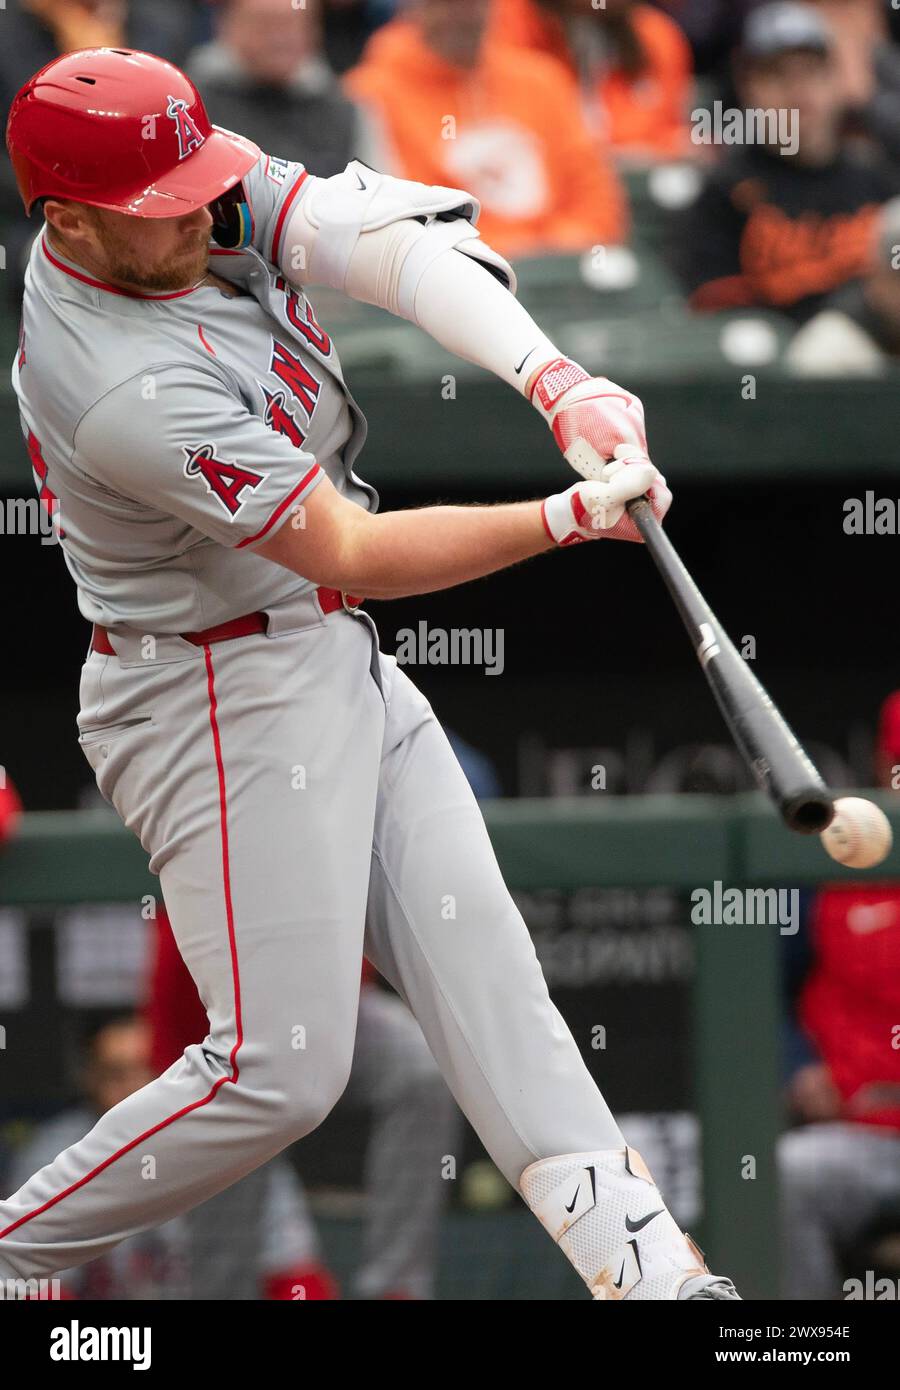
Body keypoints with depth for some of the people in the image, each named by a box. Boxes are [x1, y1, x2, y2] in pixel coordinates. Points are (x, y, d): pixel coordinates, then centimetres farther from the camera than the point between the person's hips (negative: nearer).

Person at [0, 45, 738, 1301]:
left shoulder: (216, 197, -6)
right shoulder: (127, 389, -29)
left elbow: (400, 241, -16)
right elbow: (359, 555, -25)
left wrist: (556, 380, -29)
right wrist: (572, 520, -27)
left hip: (343, 668, 9)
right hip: (229, 700, -9)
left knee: (474, 953, 3)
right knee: (281, 1069, -8)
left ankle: (641, 1262, 1)